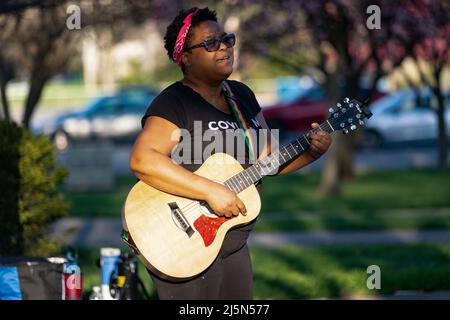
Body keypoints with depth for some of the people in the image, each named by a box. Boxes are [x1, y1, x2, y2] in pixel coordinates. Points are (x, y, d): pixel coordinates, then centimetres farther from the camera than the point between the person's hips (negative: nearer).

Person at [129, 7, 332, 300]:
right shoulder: (174, 103, -14)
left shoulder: (242, 95, 11)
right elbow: (142, 160, -28)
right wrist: (211, 190, -30)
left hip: (234, 244, 8)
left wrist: (311, 151, -3)